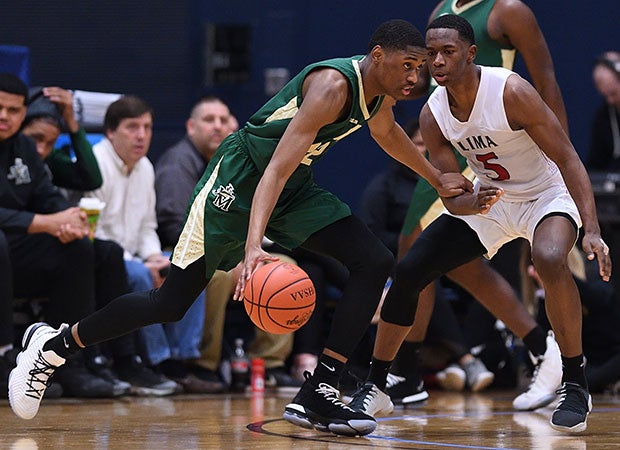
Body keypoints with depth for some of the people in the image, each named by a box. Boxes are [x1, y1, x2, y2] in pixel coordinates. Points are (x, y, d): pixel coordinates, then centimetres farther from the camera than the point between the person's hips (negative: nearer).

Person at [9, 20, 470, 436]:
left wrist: (438, 179, 32)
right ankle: (53, 344, 11)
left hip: (294, 186, 9)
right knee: (170, 302, -9)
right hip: (241, 176, -9)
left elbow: (386, 132, 26)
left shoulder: (382, 89, -2)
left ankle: (317, 394, -8)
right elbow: (278, 168, -37)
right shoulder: (332, 85, -29)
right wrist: (253, 247, -48)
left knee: (375, 262, -8)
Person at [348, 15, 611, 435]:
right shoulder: (433, 115, -12)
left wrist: (592, 232, -36)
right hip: (487, 200, 6)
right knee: (407, 271, -5)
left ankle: (576, 385, -21)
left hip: (547, 193, -5)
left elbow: (568, 159, -26)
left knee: (550, 259, -37)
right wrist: (473, 204, -35)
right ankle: (375, 387, 11)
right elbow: (452, 198, -9)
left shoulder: (511, 92, -28)